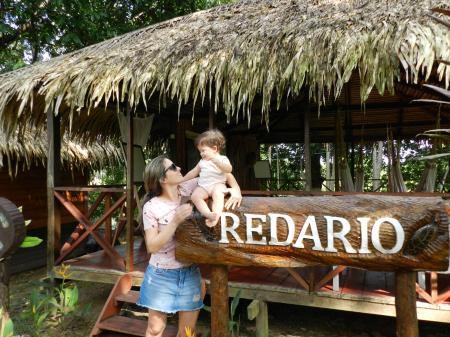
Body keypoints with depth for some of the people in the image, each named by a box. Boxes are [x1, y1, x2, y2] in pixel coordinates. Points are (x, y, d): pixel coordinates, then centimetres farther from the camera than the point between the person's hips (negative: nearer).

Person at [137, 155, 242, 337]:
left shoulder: (188, 189, -7)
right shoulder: (151, 207, -14)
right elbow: (152, 246, -18)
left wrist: (236, 189, -21)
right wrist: (176, 221, -27)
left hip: (190, 274, 3)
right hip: (161, 275, -3)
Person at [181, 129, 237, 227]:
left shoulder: (222, 159, 2)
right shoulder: (202, 161, 23)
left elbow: (229, 169, -20)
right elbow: (193, 172, 31)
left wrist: (214, 159, -32)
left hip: (217, 184, -5)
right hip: (203, 186, 5)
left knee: (217, 193, -39)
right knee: (195, 196, -27)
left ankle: (216, 215, -50)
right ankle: (208, 214, -44)